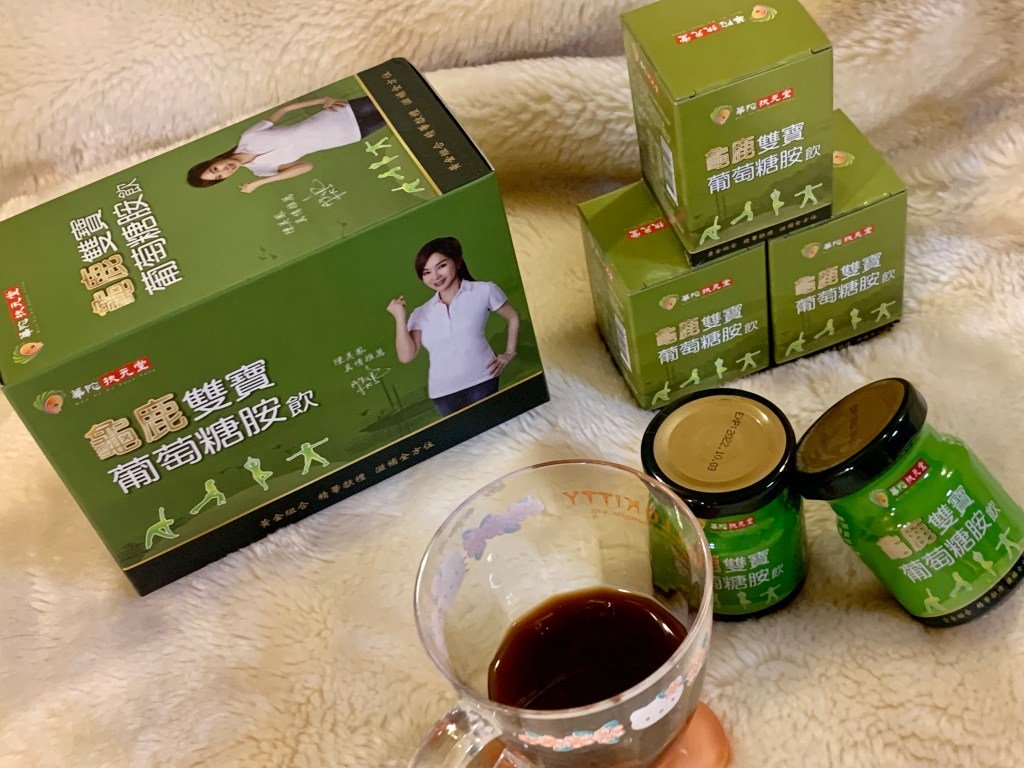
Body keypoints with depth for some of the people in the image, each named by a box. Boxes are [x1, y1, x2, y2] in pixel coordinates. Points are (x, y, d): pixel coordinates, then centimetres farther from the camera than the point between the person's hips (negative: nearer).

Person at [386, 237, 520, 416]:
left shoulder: (484, 291, 4)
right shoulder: (421, 314, 11)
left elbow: (513, 318, 16)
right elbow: (406, 356, 4)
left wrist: (509, 353, 6)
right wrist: (400, 318, -3)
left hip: (481, 382, -3)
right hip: (443, 393, 3)